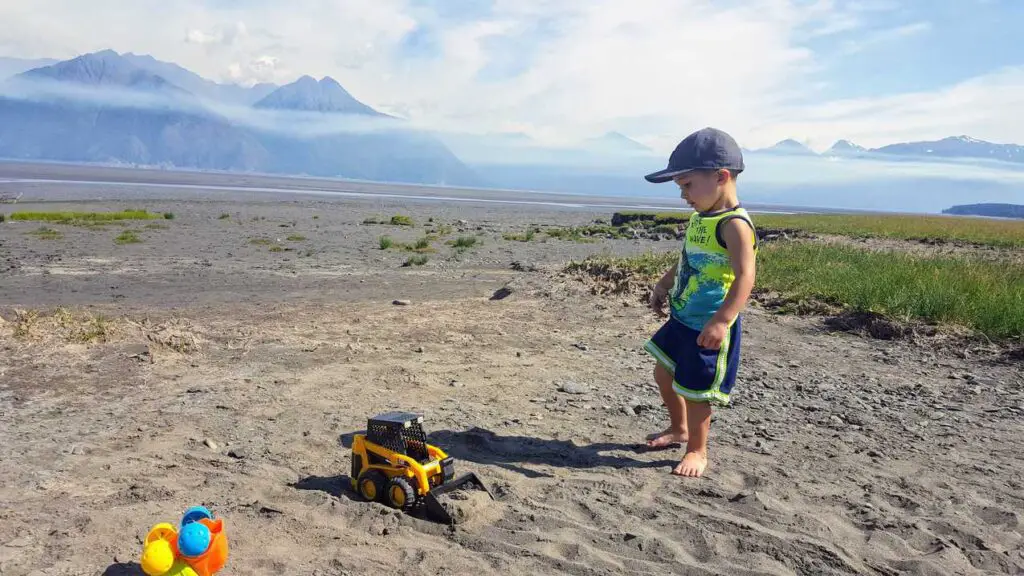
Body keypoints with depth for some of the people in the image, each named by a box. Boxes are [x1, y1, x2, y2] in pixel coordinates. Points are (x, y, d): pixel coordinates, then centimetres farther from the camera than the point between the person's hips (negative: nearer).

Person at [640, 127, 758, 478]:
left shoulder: (734, 225, -22)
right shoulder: (699, 218, 8)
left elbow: (745, 277, -31)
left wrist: (722, 320, -40)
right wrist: (664, 284, 22)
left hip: (710, 326, -9)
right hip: (682, 318, 10)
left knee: (696, 389, 3)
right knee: (664, 373, 21)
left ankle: (697, 450, 24)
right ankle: (678, 429, 42)